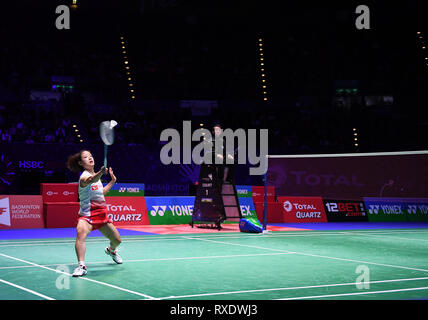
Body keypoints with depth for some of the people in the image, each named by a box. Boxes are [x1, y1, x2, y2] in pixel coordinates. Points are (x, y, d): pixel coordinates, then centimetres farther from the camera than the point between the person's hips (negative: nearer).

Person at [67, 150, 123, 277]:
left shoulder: (96, 174, 9)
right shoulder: (84, 176, -17)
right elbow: (90, 181, -44)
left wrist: (112, 181, 20)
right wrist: (100, 173, -64)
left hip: (101, 214, 8)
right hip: (87, 214, -8)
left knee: (117, 240, 15)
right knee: (81, 234, -38)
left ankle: (111, 250, 51)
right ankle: (81, 266, -40)